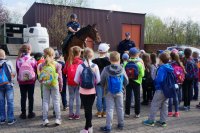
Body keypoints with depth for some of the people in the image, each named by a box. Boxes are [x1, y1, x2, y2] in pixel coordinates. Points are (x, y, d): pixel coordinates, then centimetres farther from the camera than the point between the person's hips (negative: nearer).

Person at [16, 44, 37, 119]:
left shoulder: (18, 60, -6)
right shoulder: (33, 60, -8)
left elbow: (17, 71, 0)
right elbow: (36, 70, -1)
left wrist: (18, 80, 11)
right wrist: (35, 79, 13)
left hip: (22, 82, 1)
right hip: (31, 81, -1)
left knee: (23, 97, 9)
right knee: (31, 97, 9)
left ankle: (23, 113, 15)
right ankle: (30, 113, 15)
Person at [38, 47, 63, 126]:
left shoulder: (41, 65, -1)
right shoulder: (57, 64, -8)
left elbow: (40, 76, 2)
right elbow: (59, 77, -4)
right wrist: (61, 86, 6)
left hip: (45, 85, 2)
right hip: (54, 85, -2)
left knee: (45, 101, 9)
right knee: (56, 101, 6)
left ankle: (45, 119, 11)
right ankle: (58, 119, 8)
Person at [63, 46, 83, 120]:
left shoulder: (68, 61, 0)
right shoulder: (80, 61, -10)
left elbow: (64, 71, 5)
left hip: (70, 82, 3)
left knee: (71, 98, 11)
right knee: (78, 97, 5)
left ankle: (71, 114, 17)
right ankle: (77, 114, 9)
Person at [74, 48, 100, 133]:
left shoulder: (80, 66, -9)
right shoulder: (95, 66, -7)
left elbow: (76, 80, -4)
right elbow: (98, 80, -3)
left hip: (83, 91, -1)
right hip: (92, 91, 1)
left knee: (86, 109, 7)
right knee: (89, 108, 12)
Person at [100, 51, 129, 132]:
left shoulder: (106, 69, -14)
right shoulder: (122, 69, -10)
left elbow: (101, 81, -6)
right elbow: (126, 81, -1)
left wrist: (105, 86, 15)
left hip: (109, 92, -1)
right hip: (119, 92, 2)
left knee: (109, 109, 4)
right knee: (120, 108, 15)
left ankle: (108, 127, 8)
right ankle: (121, 124, 28)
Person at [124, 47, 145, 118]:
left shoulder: (126, 63, -10)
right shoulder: (139, 63, -13)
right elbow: (142, 74, -10)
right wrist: (143, 67, 6)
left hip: (128, 82, 1)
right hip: (136, 82, -1)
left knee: (128, 97, 10)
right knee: (137, 98, 11)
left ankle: (127, 113, 16)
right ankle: (137, 113, 17)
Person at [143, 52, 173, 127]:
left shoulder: (162, 68, -20)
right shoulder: (170, 68, 5)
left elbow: (159, 79, -27)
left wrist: (155, 79, -8)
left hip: (160, 90, -8)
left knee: (154, 105, 3)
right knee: (164, 106, 15)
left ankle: (150, 121, 11)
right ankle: (163, 121, 22)